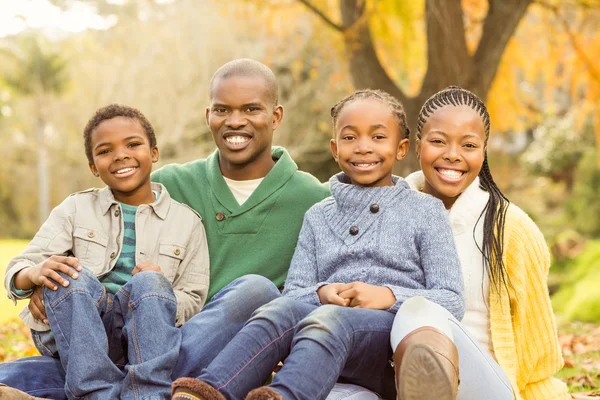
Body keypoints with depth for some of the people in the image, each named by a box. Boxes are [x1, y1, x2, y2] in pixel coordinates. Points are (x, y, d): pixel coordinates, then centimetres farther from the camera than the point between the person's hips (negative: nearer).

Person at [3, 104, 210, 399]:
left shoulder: (186, 221, 12)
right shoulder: (76, 209, 13)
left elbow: (193, 301, 8)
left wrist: (158, 290, -15)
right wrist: (36, 272, -23)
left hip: (143, 331, 0)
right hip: (69, 333, 1)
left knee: (149, 282, -29)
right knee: (71, 275, -29)